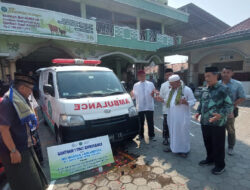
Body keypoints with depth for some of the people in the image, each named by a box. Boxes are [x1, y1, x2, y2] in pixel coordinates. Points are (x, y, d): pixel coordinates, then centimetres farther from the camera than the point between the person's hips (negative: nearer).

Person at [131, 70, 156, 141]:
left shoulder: (150, 84, 8)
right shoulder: (135, 85, 9)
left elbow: (153, 94, 6)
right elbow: (135, 96, 4)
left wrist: (153, 94, -16)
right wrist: (132, 95, -17)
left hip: (149, 107, 0)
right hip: (140, 107, 1)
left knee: (150, 122, 3)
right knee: (140, 122, 10)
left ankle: (151, 135, 18)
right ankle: (141, 135, 26)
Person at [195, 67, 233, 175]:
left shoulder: (223, 90, -12)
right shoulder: (205, 90, 8)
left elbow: (229, 106, -13)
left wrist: (220, 115, -27)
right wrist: (198, 112, 5)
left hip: (218, 124, -6)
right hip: (205, 122, 7)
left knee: (218, 145, 8)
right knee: (207, 143, 20)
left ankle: (220, 165, 27)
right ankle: (210, 159, 42)